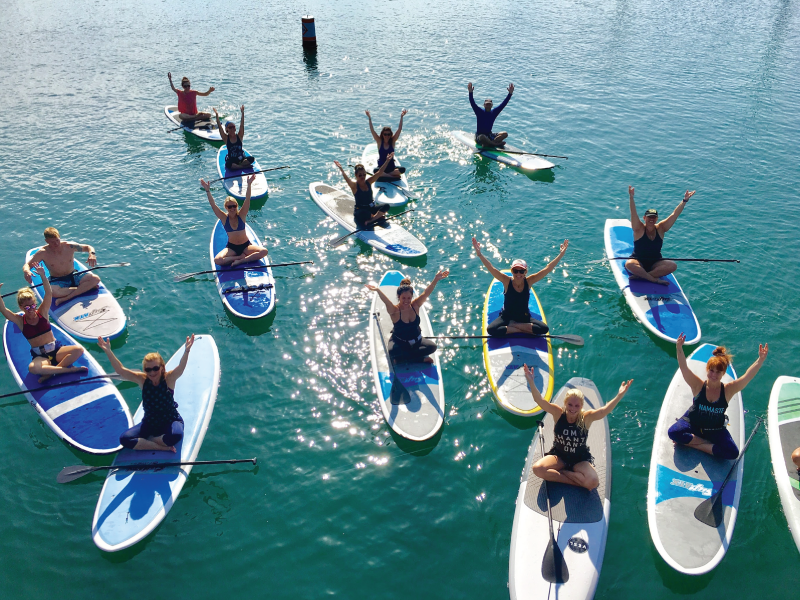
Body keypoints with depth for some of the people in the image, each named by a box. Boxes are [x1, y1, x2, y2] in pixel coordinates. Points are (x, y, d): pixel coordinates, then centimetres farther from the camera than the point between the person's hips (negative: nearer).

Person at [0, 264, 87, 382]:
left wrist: (43, 276, -23)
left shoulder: (42, 312, 2)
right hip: (39, 356, -1)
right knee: (32, 368, -38)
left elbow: (49, 294, -11)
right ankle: (69, 369, -29)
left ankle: (51, 372, -22)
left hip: (56, 349, 2)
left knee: (79, 350, -27)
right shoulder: (20, 321, 3)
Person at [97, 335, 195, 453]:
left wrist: (187, 351, -55)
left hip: (171, 421, -3)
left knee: (176, 435, -37)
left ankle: (144, 442, -11)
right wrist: (108, 351, -27)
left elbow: (181, 368, -36)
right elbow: (120, 370, -15)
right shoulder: (142, 380, -7)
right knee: (124, 439, -18)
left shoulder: (169, 379, -16)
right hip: (149, 423, 4)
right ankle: (163, 447, -18)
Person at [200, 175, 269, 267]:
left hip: (246, 245, 0)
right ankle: (242, 256, -15)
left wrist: (249, 185, -32)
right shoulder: (224, 218, -5)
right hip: (231, 247, 0)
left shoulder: (241, 215, -6)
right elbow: (213, 205, -15)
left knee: (264, 251, -27)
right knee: (217, 260, -29)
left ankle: (241, 261, -21)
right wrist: (208, 191, -27)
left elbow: (247, 200, -19)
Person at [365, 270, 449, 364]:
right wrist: (378, 290, -61)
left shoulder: (415, 306, -9)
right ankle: (421, 358, -20)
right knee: (392, 352, -36)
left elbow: (426, 293, -22)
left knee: (432, 347, -22)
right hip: (399, 342, -4)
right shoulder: (395, 311, -20)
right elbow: (386, 301, -40)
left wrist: (436, 279, -38)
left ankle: (401, 359, -14)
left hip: (417, 340, 4)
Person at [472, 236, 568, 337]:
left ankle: (513, 326, -9)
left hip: (524, 317, 2)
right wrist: (479, 253, -41)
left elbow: (547, 269, -14)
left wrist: (561, 254, -23)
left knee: (544, 329, -22)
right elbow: (491, 268, -27)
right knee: (490, 329, -29)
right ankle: (523, 329, -15)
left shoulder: (528, 281, -11)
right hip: (507, 317, -2)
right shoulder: (507, 281, -16)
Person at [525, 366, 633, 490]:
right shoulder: (558, 413, -14)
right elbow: (539, 400, -28)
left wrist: (620, 395, -47)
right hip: (559, 456, 1)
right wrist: (531, 382, -44)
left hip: (580, 459, -1)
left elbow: (605, 410, -32)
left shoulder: (586, 417, -15)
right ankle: (576, 481, -13)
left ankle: (562, 472, -7)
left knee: (593, 482, -30)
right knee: (537, 468, -27)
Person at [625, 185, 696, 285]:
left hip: (655, 263, 4)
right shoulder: (639, 229, -7)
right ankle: (655, 279, -28)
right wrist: (631, 198, -36)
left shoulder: (660, 229, 2)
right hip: (638, 261, -4)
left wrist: (685, 200, -13)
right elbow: (633, 213, -22)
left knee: (672, 266, -26)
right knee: (629, 264, -38)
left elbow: (674, 214, -3)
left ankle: (641, 275, -25)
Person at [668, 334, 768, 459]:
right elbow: (684, 368, -28)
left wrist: (761, 360, -36)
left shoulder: (728, 390, -11)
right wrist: (679, 349, -46)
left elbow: (747, 376, -21)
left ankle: (691, 443, -12)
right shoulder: (698, 386, -14)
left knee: (732, 453, -22)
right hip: (692, 424, -1)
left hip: (716, 430, 2)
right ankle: (707, 443, -12)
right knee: (673, 432, -30)